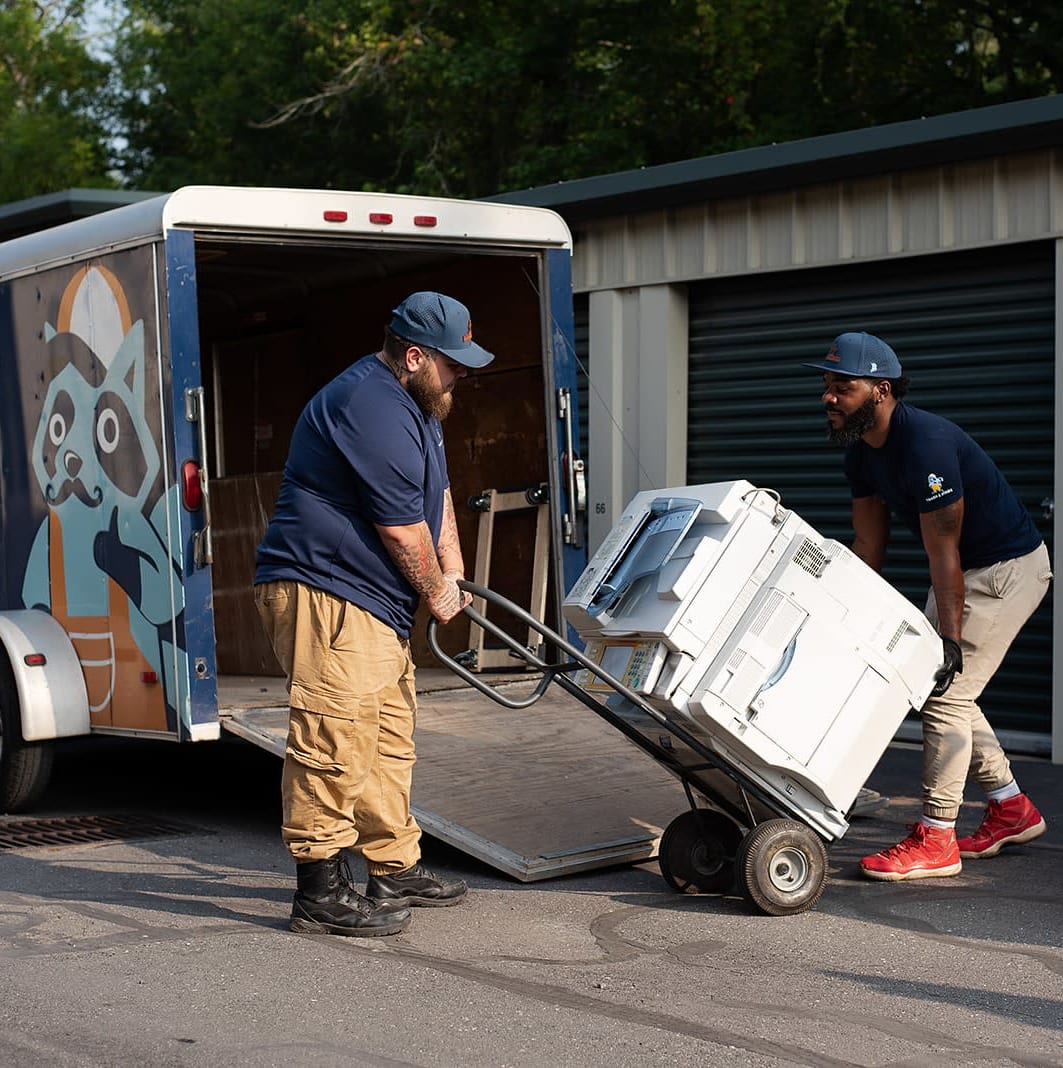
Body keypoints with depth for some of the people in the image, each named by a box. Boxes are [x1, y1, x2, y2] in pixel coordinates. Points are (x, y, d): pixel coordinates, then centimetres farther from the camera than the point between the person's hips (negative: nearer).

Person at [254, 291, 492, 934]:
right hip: (325, 595, -11)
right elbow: (404, 528, -18)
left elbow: (438, 491, 23)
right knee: (334, 745, -11)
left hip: (375, 603, 11)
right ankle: (321, 894, -7)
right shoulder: (372, 410, -20)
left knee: (389, 742, 16)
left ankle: (397, 870, 26)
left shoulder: (414, 404, 16)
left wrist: (454, 574, 13)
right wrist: (438, 593, -3)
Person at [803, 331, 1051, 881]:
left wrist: (951, 636, -28)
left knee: (945, 692, -12)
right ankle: (1012, 809, 26)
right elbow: (868, 546, 5)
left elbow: (943, 552, -29)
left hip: (1009, 568, -10)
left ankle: (936, 840, -4)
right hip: (965, 570, 10)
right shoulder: (861, 450, -2)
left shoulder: (924, 442, -30)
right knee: (937, 687, 12)